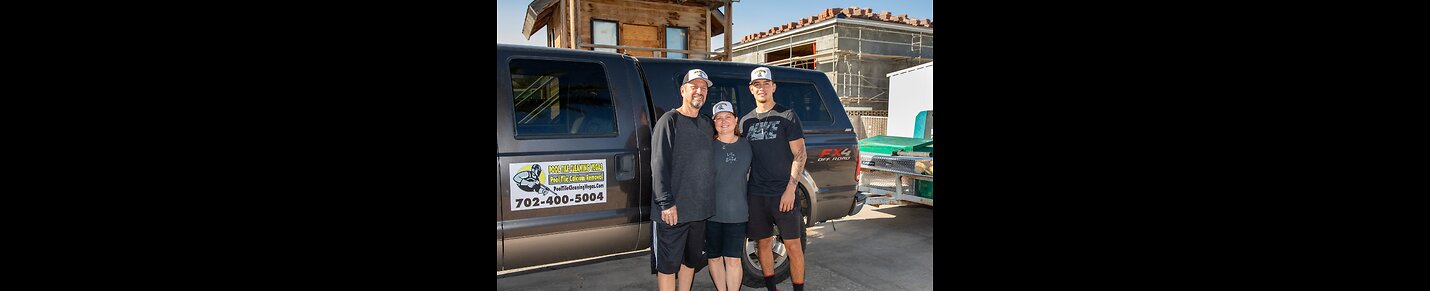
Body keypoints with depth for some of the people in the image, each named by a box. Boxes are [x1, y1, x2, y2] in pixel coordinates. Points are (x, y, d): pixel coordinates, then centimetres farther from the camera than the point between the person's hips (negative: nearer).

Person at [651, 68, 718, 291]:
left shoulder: (707, 123, 13)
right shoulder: (669, 120, -7)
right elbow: (660, 164, -14)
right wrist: (666, 202, -19)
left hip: (700, 208, 7)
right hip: (673, 210, -7)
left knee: (691, 260, 16)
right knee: (668, 263, 0)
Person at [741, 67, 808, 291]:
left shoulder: (787, 116, 0)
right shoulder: (746, 121, 12)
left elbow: (799, 154, -5)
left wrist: (790, 189, -13)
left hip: (783, 193, -4)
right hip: (756, 194, 4)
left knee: (793, 245, -1)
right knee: (763, 243, 9)